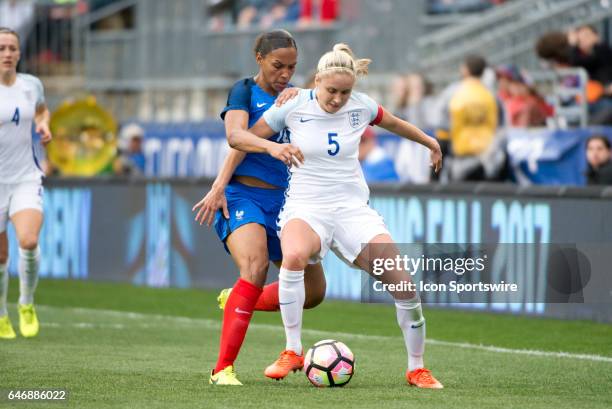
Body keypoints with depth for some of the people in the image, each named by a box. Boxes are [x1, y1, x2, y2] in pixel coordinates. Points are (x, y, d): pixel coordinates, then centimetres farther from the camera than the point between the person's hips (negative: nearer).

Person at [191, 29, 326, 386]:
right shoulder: (245, 91, 0)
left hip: (282, 199, 6)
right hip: (242, 195, -6)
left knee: (314, 291, 6)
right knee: (256, 267, -31)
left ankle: (236, 301, 29)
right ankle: (223, 368, -28)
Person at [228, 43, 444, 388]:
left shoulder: (361, 106, 0)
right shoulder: (293, 106, -6)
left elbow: (394, 124, 23)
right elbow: (238, 138, 0)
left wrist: (431, 143, 38)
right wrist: (272, 147, -20)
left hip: (354, 208, 3)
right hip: (306, 207, -2)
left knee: (404, 285, -11)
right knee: (294, 256, -39)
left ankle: (416, 369, 11)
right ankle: (293, 352, -24)